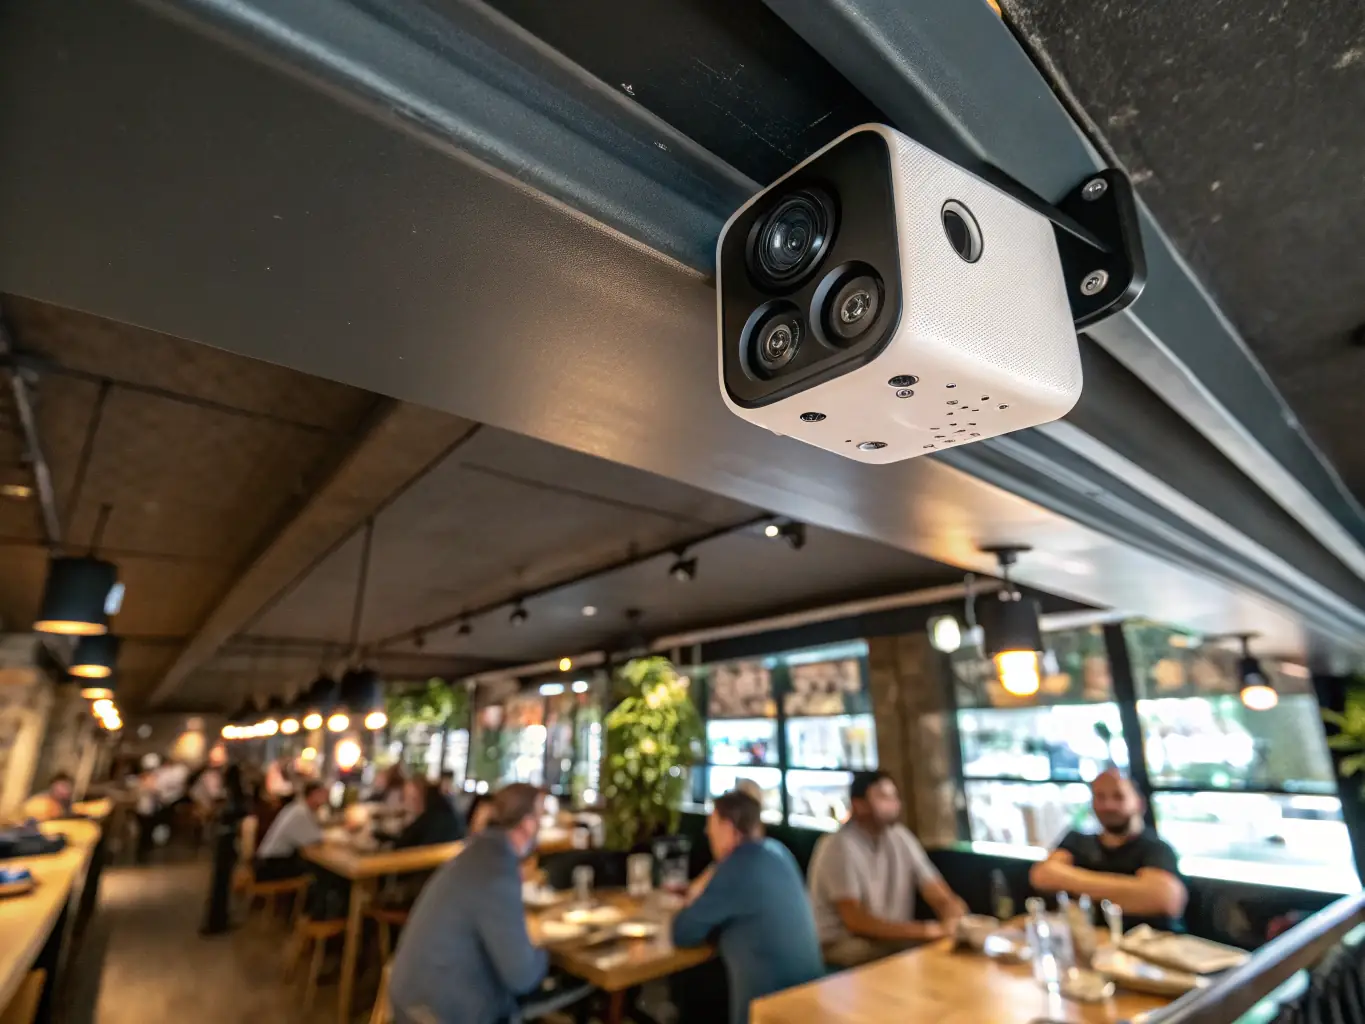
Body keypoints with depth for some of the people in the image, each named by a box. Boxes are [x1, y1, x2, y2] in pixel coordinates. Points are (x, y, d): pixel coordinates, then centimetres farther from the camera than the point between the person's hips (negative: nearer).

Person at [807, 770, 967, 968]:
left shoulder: (900, 838, 2)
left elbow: (941, 896, 1)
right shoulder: (839, 847, -19)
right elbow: (855, 920, -26)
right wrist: (926, 930, -31)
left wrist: (954, 917, -23)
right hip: (842, 944, -7)